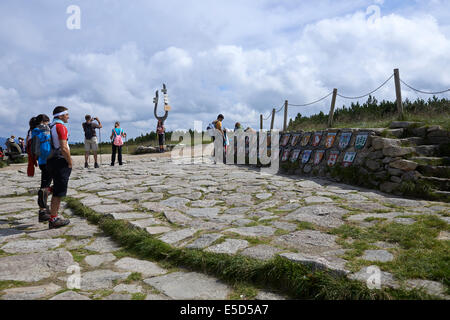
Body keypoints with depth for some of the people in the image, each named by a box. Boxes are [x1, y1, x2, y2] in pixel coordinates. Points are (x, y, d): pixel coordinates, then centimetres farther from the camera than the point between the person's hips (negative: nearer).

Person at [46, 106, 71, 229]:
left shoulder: (50, 127, 17)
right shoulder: (61, 127, -13)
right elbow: (64, 148, -21)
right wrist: (70, 162, -11)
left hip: (51, 161, 10)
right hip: (60, 162, -10)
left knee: (57, 192, 16)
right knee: (58, 192, -4)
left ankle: (54, 217, 22)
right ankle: (53, 219, 0)